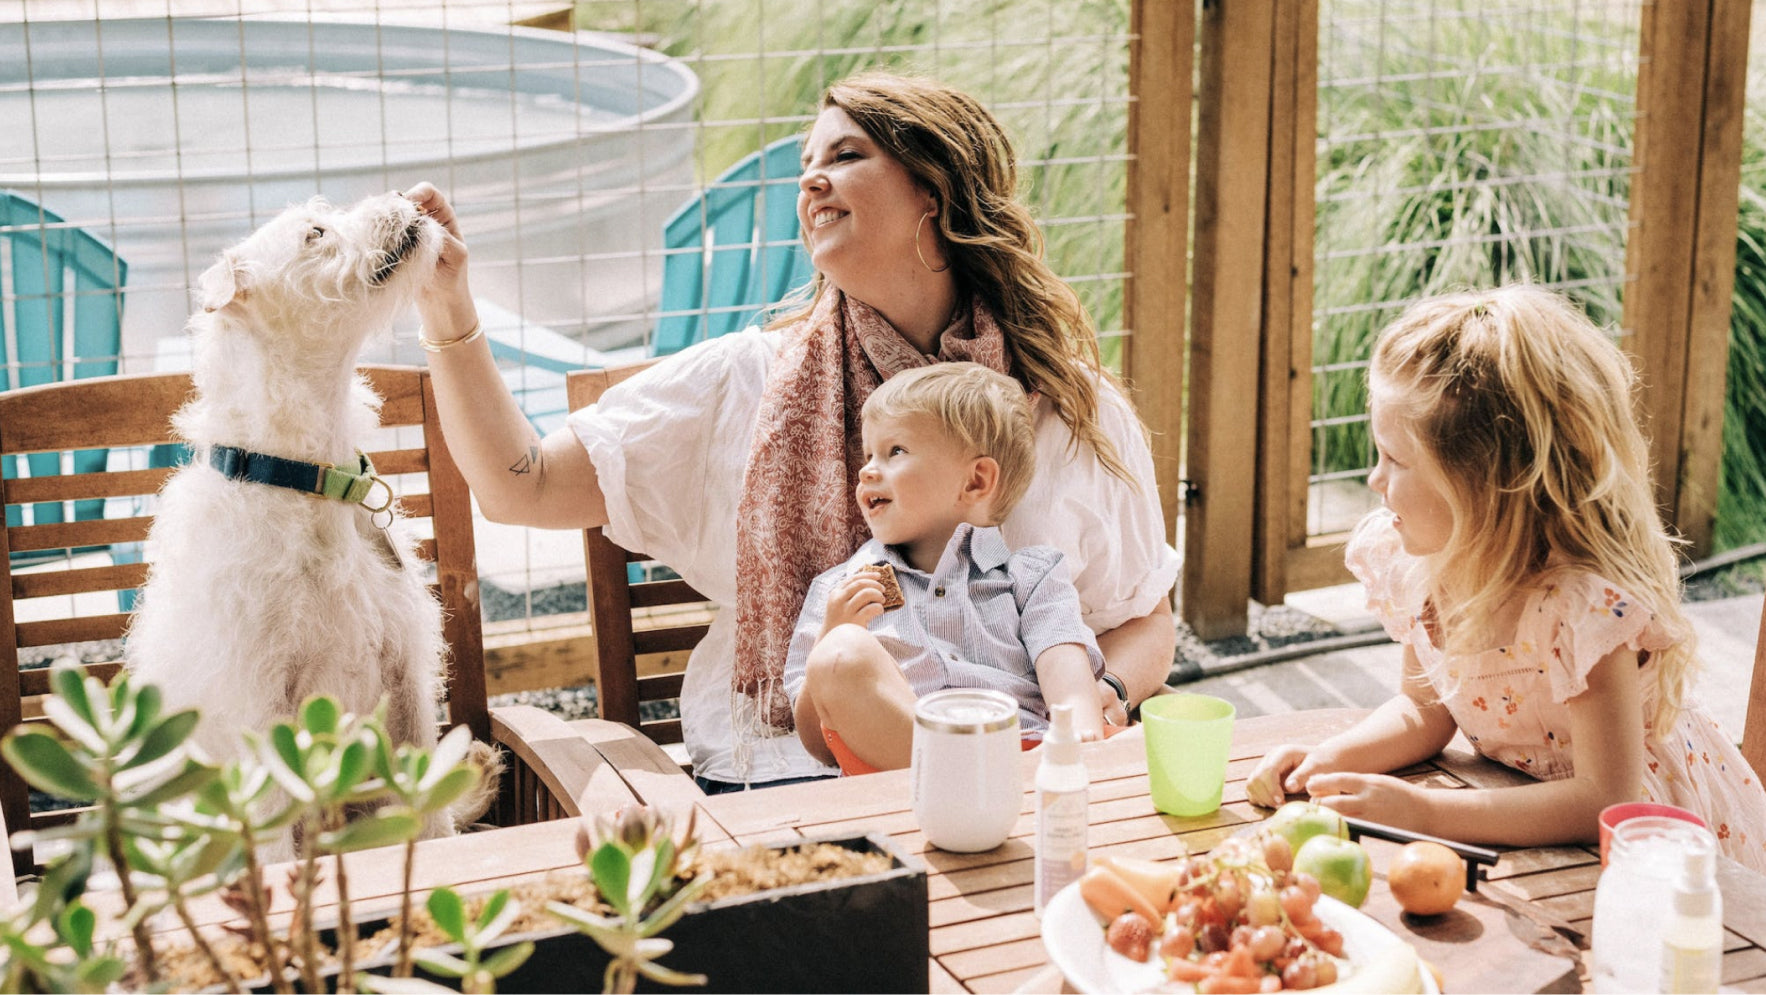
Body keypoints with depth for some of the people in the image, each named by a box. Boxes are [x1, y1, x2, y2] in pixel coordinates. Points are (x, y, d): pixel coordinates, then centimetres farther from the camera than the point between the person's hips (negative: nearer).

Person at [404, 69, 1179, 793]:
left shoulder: (1071, 408, 6)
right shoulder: (744, 385, 5)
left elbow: (1146, 622, 15)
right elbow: (521, 489, 2)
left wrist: (1100, 699, -7)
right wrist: (448, 310, -7)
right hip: (782, 775, -2)